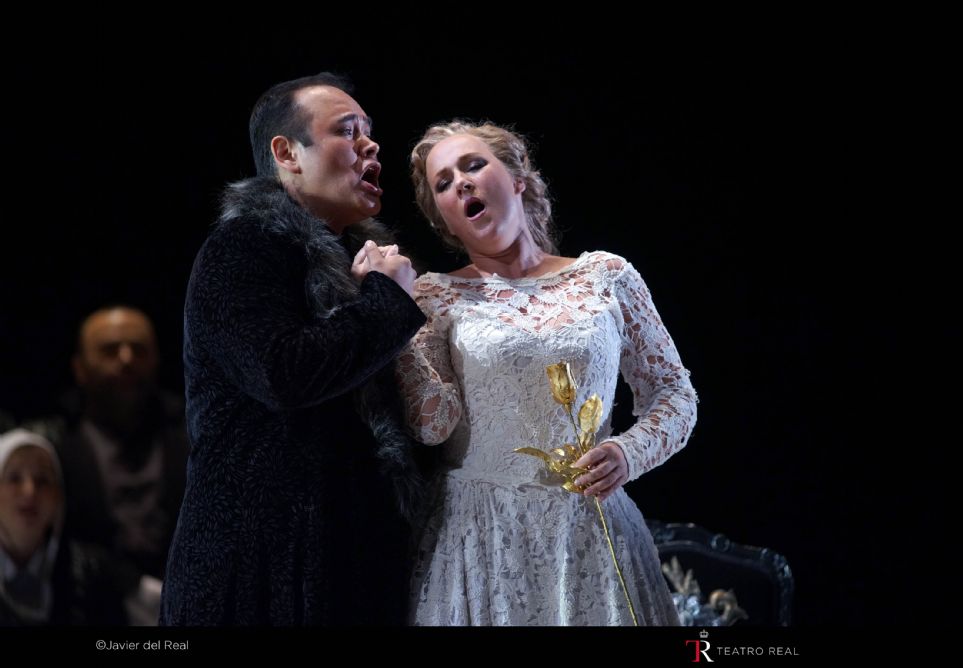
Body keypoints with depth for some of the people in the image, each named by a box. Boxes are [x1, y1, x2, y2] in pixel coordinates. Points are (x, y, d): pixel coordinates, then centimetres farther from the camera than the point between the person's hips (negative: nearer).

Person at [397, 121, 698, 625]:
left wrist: (630, 453, -10)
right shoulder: (436, 296, 3)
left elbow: (674, 392, 8)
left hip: (590, 531, 1)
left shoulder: (606, 276, 5)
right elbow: (433, 423, -9)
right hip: (478, 534, -1)